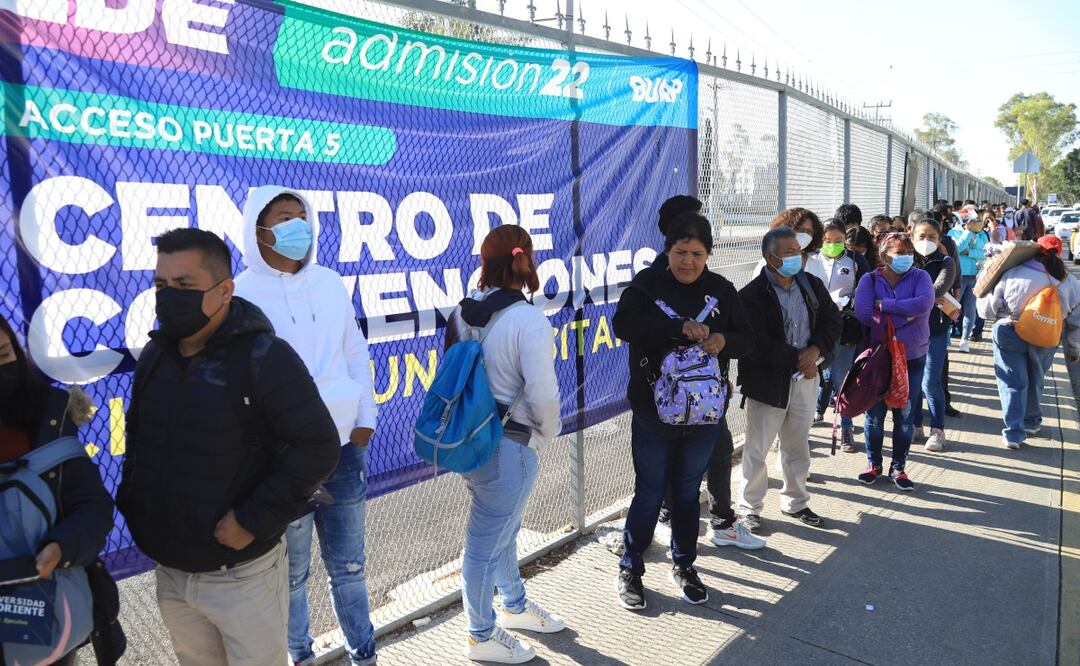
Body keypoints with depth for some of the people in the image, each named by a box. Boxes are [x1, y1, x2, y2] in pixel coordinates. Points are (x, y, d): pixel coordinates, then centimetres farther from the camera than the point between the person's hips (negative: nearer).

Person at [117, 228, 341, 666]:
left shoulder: (263, 356, -18)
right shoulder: (155, 355, 4)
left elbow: (318, 446, -21)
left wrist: (255, 519, -22)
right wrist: (131, 499, 7)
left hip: (241, 574, -6)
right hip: (169, 569, 7)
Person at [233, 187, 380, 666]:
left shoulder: (330, 283, 6)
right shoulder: (243, 295, -8)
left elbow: (357, 353, 11)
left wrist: (365, 417, 6)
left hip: (343, 444, 4)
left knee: (348, 564, 14)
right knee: (291, 570, 11)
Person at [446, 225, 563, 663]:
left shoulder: (461, 314, 2)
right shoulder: (528, 319, -20)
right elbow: (542, 393, -21)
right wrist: (547, 433, -2)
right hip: (509, 446, -8)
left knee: (502, 529, 26)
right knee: (487, 540, 9)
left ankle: (515, 606, 47)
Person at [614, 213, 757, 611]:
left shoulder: (721, 290, 3)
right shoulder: (648, 283, -7)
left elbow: (746, 338, 6)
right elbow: (623, 324, -23)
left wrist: (724, 340, -18)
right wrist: (680, 327, -32)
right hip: (653, 410, -3)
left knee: (688, 491, 17)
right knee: (650, 492, 6)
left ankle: (684, 565, 34)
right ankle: (630, 569, 23)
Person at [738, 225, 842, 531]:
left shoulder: (812, 285, 4)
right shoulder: (752, 295, -15)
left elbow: (833, 319, 7)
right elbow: (758, 345, -20)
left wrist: (816, 350, -10)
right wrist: (797, 360, -16)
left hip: (805, 378, 6)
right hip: (767, 381, -6)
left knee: (798, 445, 18)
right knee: (757, 449, 4)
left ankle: (795, 502, 36)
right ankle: (750, 508, 20)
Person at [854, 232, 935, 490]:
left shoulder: (919, 277, 0)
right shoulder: (870, 280, -2)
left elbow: (925, 303, -21)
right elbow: (863, 314, -18)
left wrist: (885, 305, -19)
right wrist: (905, 315, -15)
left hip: (912, 357, 1)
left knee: (905, 415, 8)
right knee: (874, 413, 6)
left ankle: (898, 467, 22)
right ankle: (874, 463, 24)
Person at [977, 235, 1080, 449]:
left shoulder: (1012, 275, -17)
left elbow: (988, 310, -11)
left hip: (1010, 334, -3)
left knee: (1013, 382, 6)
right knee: (1036, 380, 24)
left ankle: (1014, 432, 2)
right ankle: (1031, 422, 40)